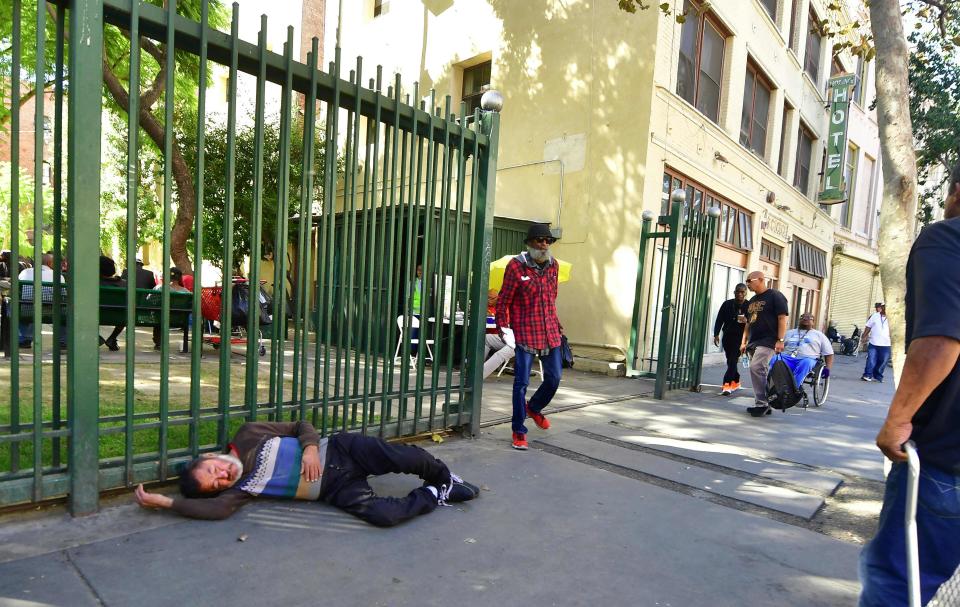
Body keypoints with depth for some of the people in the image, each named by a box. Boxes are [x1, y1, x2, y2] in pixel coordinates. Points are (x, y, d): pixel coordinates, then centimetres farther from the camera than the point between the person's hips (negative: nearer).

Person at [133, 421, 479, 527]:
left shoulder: (248, 436, 2)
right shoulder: (237, 489, -1)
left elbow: (300, 426, 5)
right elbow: (217, 509, -23)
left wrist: (310, 447, -15)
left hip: (336, 451, 2)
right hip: (336, 490, -1)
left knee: (402, 457, -21)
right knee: (383, 515, -28)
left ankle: (444, 478, 13)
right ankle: (435, 497, 0)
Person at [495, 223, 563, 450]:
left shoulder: (553, 265, 7)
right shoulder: (516, 266, -9)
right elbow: (503, 301, -6)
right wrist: (503, 327, -12)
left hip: (550, 333, 6)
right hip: (525, 333, -5)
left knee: (554, 378, 12)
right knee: (522, 382, 0)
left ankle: (534, 408, 42)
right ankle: (519, 431, 14)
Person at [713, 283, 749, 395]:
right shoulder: (727, 304, 2)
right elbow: (719, 320, 4)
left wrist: (747, 321, -21)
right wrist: (716, 334, -1)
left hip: (740, 337, -3)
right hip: (727, 336, 4)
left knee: (733, 360, -13)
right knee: (730, 360, 12)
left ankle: (727, 384, -16)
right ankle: (736, 382, 29)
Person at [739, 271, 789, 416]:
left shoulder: (775, 296, -4)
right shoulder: (752, 301, 20)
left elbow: (782, 319, -11)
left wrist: (780, 340, -18)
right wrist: (744, 342, 18)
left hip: (768, 341, -8)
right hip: (753, 343, 8)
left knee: (756, 368, -20)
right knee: (760, 372, 8)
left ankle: (761, 403, -15)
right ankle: (765, 405, 14)